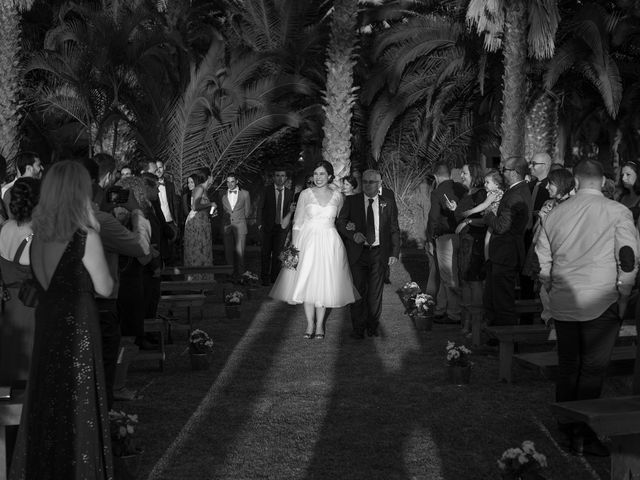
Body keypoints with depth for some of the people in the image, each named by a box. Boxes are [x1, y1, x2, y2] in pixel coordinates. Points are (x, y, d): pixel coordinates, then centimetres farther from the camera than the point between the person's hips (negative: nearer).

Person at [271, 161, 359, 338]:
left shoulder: (337, 196, 3)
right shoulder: (305, 194, 0)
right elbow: (297, 222, 0)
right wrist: (294, 246, -5)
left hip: (329, 243, 1)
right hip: (307, 241, -1)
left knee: (324, 283, 3)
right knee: (307, 282, 0)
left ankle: (320, 324, 14)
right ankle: (310, 324, 12)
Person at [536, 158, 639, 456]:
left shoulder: (555, 214, 8)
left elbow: (542, 261, 11)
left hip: (563, 304, 4)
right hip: (601, 303, -4)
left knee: (567, 366, 14)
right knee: (593, 369, 0)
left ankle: (566, 427, 22)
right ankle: (583, 434, 0)